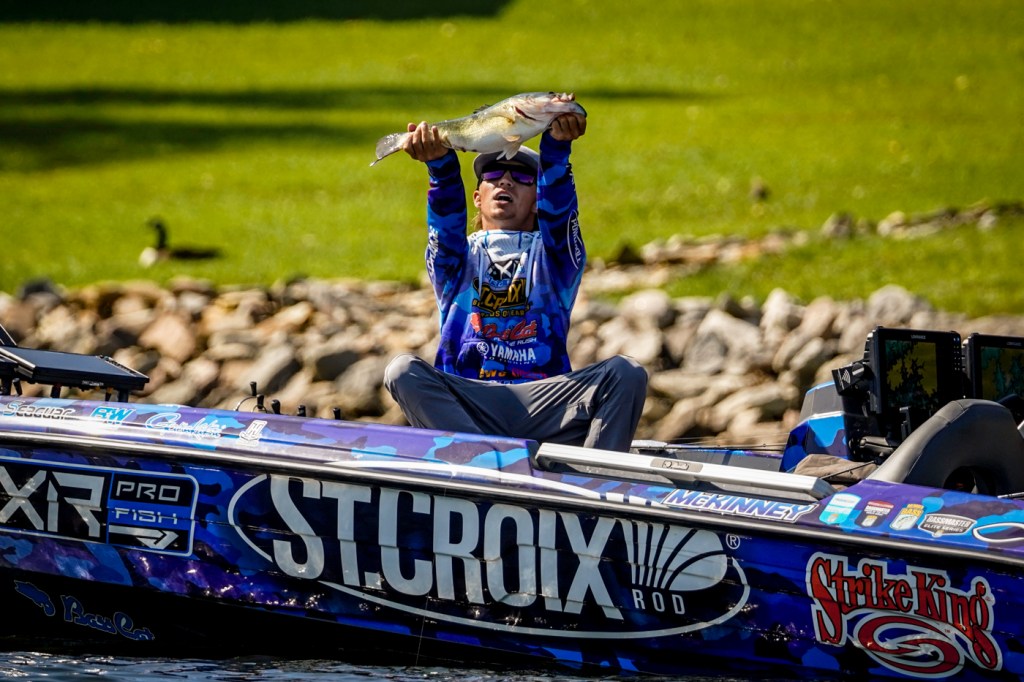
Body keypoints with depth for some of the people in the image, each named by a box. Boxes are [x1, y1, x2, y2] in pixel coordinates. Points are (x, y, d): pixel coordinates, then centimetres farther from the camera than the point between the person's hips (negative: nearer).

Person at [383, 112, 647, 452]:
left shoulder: (555, 257, 21)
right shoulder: (457, 258, 22)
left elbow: (558, 208, -1)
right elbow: (447, 218, -1)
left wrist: (557, 145, -22)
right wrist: (440, 163, -24)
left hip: (543, 405, 0)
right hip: (465, 405, 0)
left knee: (626, 373, -24)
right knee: (403, 371, -29)